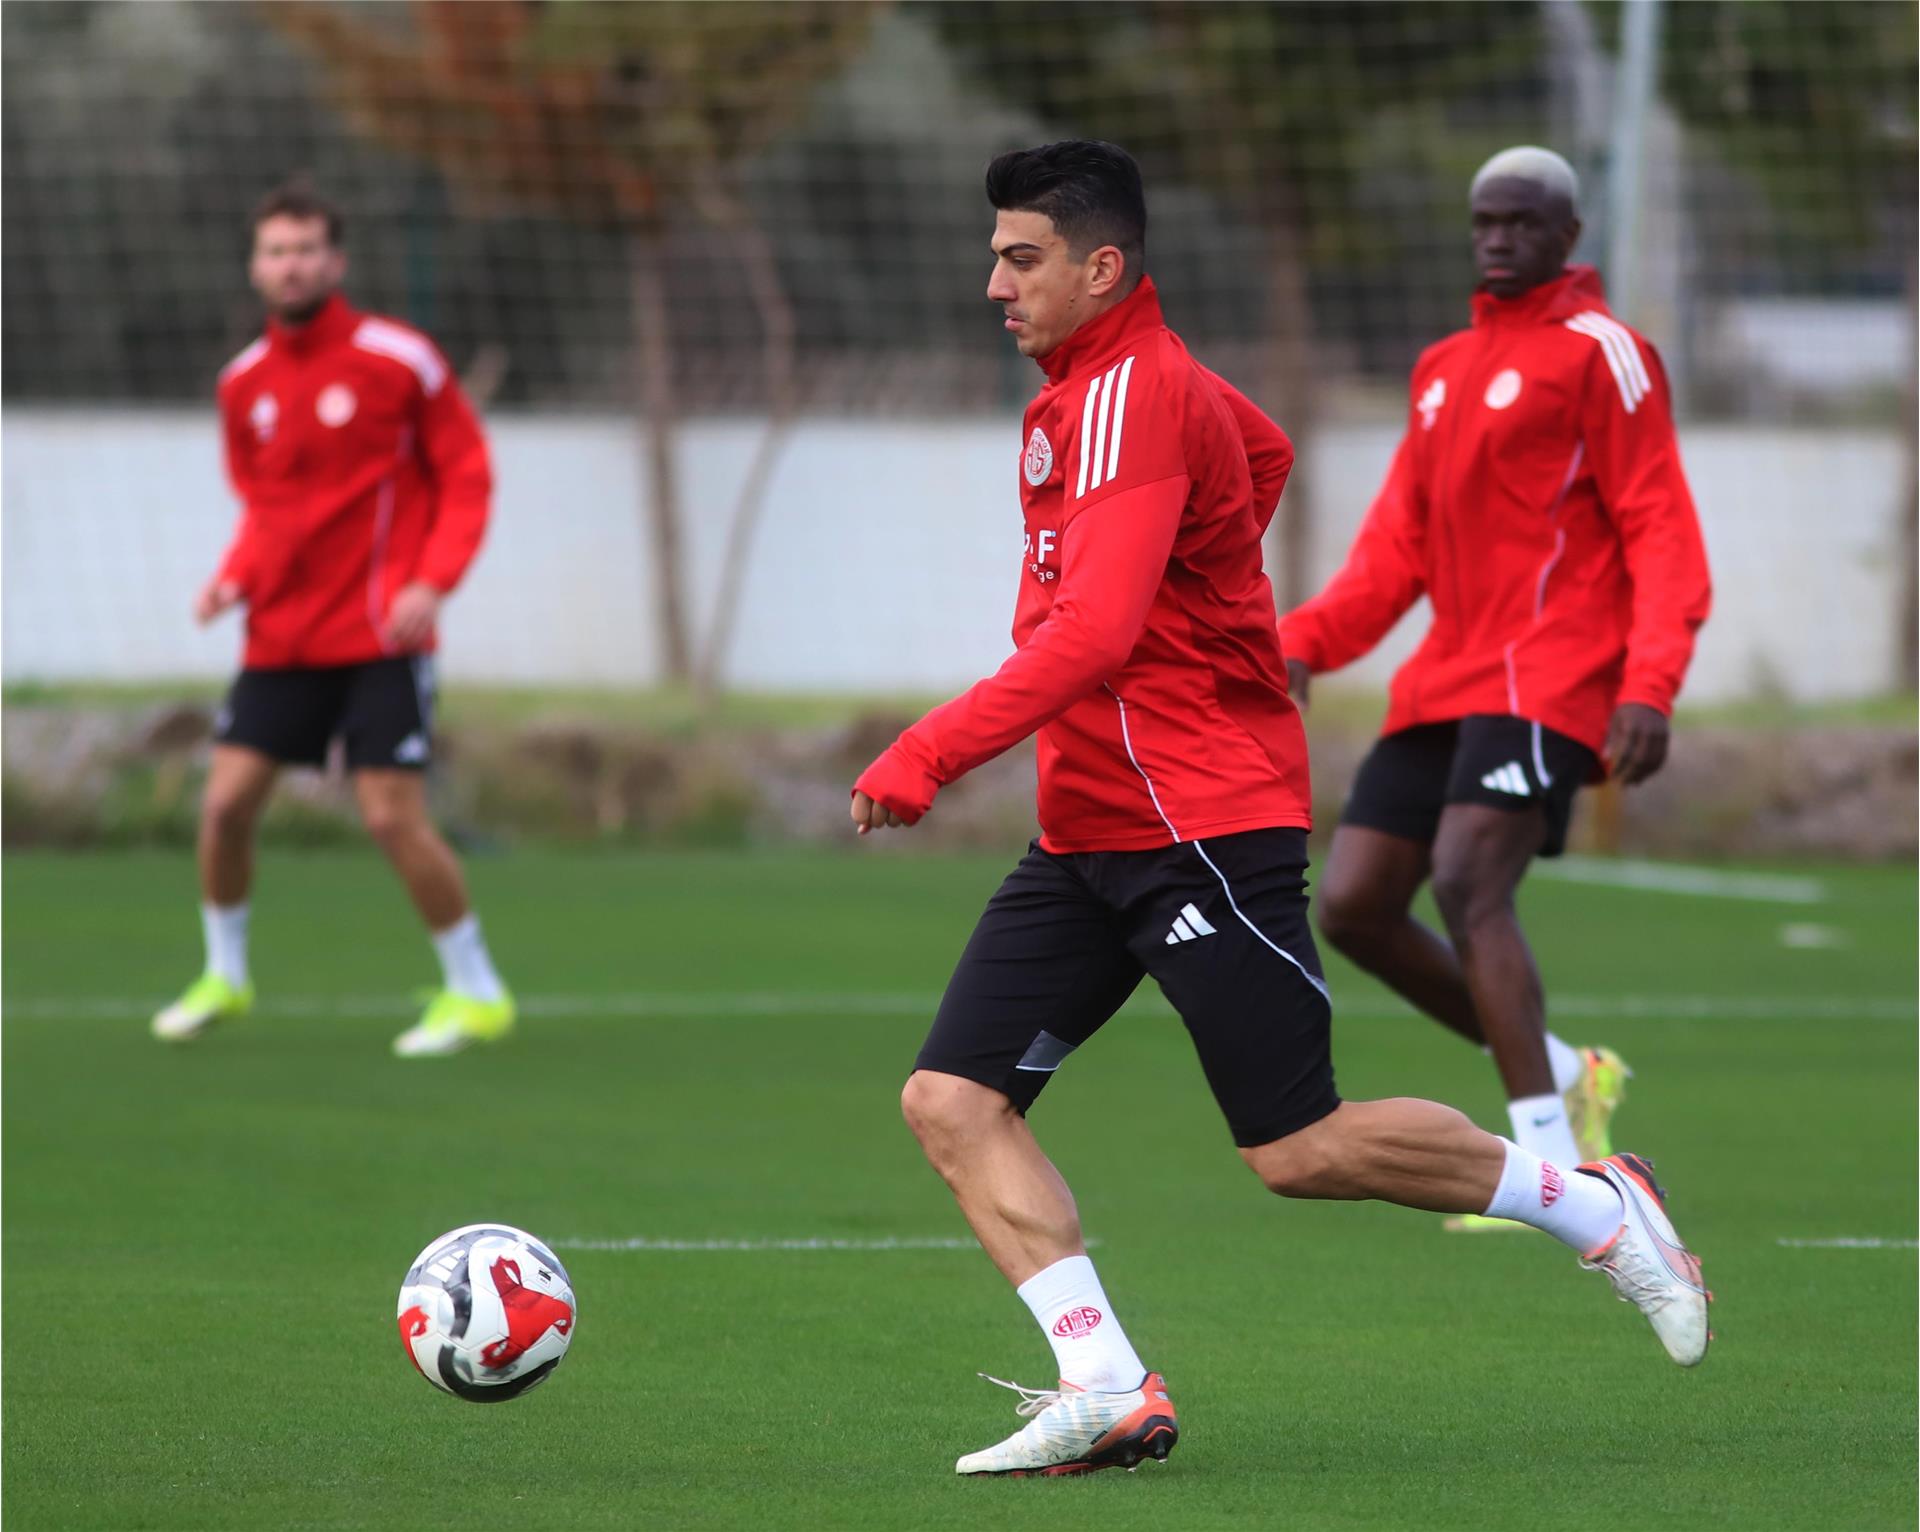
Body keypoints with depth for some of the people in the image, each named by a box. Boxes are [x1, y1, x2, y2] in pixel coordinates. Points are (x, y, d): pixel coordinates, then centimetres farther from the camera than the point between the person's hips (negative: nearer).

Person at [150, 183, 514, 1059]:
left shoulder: (397, 360, -8)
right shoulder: (242, 385, 7)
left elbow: (467, 475, -4)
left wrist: (432, 582, -17)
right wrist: (234, 578, 0)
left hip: (378, 634, -5)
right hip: (281, 638, 5)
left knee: (391, 817, -11)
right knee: (226, 802, -1)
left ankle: (476, 992, 5)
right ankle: (224, 975, 22)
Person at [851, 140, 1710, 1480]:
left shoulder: (1131, 399, -17)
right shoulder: (1097, 383, 13)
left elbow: (1092, 635, -29)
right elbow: (1263, 452, 34)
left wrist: (927, 755, -30)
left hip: (1204, 826, -10)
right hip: (1088, 828, 10)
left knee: (1300, 1151, -6)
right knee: (952, 1101, -4)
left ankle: (1598, 1208, 14)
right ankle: (1110, 1393, -8)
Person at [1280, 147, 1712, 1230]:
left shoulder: (1599, 354, -4)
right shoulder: (1448, 369, 20)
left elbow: (1660, 532, -9)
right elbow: (1400, 544, 19)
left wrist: (1649, 688, -21)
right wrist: (1305, 643, 5)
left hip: (1547, 680, -8)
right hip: (1447, 682, 8)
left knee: (1469, 883, -23)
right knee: (1355, 905, 1)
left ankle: (1550, 1168, -22)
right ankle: (1562, 1076, 14)